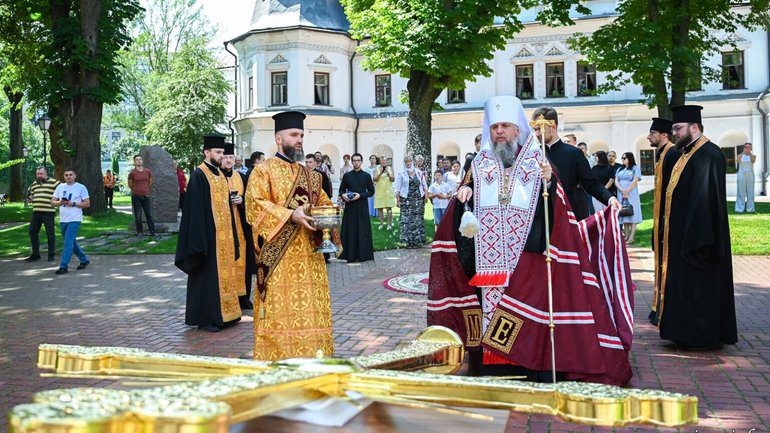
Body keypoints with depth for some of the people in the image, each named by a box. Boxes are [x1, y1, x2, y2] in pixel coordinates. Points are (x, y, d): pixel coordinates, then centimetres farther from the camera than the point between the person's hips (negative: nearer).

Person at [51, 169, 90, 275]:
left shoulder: (81, 187, -2)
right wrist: (60, 202, -11)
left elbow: (87, 203, -3)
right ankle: (84, 260, 30)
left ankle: (63, 266, -12)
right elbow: (52, 201, 10)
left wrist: (73, 204, -15)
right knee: (72, 242, 14)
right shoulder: (60, 187, 11)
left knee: (68, 242, -13)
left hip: (74, 219, -6)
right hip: (63, 219, 6)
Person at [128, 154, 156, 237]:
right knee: (138, 215, 0)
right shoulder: (132, 173, -5)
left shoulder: (148, 171, 4)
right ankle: (140, 232, 8)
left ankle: (152, 232, 6)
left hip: (145, 196, 2)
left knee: (149, 214, 2)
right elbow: (130, 184, 9)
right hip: (136, 196, -2)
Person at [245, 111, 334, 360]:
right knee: (280, 311, -5)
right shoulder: (263, 170, -1)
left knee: (311, 307, 6)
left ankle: (312, 358, 13)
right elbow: (256, 204, -13)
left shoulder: (309, 175, 18)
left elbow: (324, 202, 22)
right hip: (279, 255, -6)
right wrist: (291, 215, -24)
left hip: (308, 253, 6)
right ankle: (278, 358, 2)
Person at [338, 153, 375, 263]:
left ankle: (362, 254, 5)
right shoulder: (347, 175, 6)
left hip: (362, 207, -1)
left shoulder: (366, 176, 3)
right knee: (350, 230, 0)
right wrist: (343, 195, -9)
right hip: (350, 206, 1)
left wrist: (360, 195, -12)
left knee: (362, 230, -1)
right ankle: (350, 255, 4)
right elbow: (341, 189, 12)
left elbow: (371, 191, 2)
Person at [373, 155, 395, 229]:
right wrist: (380, 173, -18)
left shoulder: (390, 169, 7)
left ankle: (389, 224, 0)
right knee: (379, 208, 1)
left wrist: (389, 174, -19)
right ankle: (381, 223, 10)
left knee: (389, 208, -5)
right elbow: (374, 180, -5)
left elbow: (393, 179, 0)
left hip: (388, 191, -1)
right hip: (379, 191, 1)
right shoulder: (377, 169, 5)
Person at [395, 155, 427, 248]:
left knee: (418, 219, 2)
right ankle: (408, 241, -1)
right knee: (407, 219, -6)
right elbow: (398, 188, 1)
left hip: (419, 199, 2)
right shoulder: (401, 174, 3)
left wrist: (426, 195, 3)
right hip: (406, 200, -2)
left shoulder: (418, 172, 10)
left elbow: (424, 185, 14)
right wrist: (397, 199, -6)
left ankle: (418, 240, 9)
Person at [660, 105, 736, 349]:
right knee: (684, 283, 14)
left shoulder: (708, 155, -16)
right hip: (681, 236, 10)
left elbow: (705, 198, -22)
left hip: (697, 235, -10)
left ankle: (703, 336, 8)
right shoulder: (687, 153, 14)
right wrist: (669, 234, 18)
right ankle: (688, 332, 22)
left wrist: (695, 238, -25)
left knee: (698, 287, -2)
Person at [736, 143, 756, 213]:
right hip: (741, 174, -1)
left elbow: (753, 161, -13)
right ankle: (740, 208, -2)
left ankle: (750, 208, 4)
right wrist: (743, 153, -7)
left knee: (750, 192, 1)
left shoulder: (753, 156, 8)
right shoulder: (740, 155, 8)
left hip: (750, 175, 1)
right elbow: (738, 161, -14)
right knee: (741, 192, -3)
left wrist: (750, 153, -5)